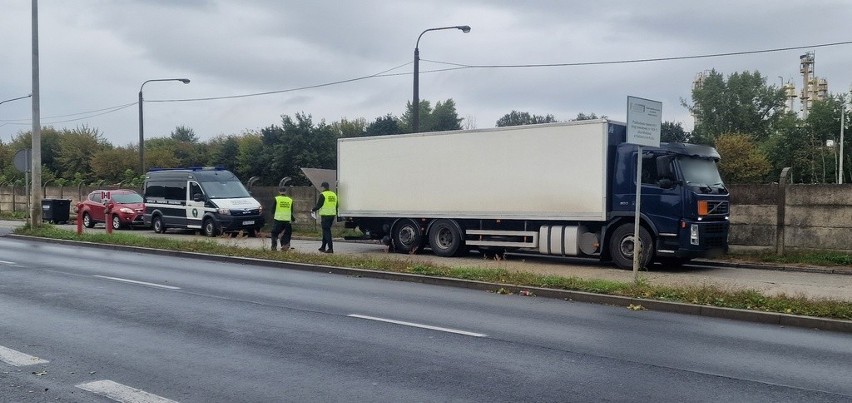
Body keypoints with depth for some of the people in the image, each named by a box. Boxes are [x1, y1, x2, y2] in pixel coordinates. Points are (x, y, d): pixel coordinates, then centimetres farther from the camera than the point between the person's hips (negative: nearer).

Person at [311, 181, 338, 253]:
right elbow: (336, 206, 17)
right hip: (332, 215, 7)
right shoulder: (334, 194, 12)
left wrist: (313, 210, 8)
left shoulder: (322, 195, -11)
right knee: (326, 230, 18)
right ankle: (323, 247, 25)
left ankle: (330, 248, -11)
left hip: (325, 215, -7)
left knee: (326, 231, -4)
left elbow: (318, 205, -10)